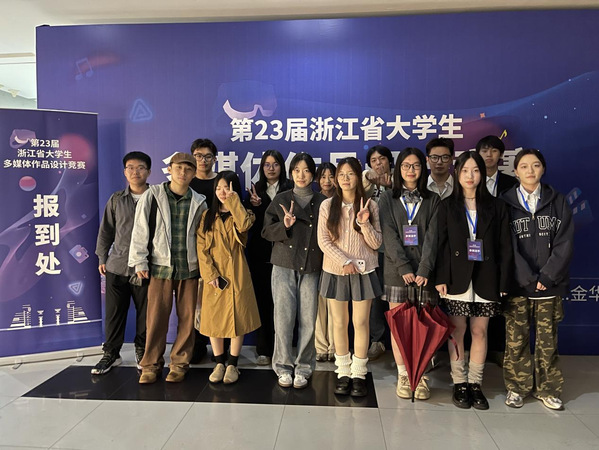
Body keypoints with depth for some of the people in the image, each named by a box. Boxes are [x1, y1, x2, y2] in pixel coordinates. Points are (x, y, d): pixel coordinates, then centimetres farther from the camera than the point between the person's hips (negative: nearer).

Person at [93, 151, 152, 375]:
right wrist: (102, 258, 10)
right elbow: (106, 230, 12)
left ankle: (142, 351, 26)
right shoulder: (116, 200, 6)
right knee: (114, 313, 10)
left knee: (145, 312, 7)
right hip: (117, 266, 2)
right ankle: (111, 353, 26)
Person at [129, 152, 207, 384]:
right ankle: (151, 364, 17)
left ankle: (179, 363, 20)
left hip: (189, 268, 2)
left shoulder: (198, 202, 6)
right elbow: (140, 230, 0)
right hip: (160, 266, -1)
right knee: (156, 318, 1)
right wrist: (139, 262, -4)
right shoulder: (152, 196, 1)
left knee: (187, 318, 5)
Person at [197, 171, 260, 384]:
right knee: (213, 318, 6)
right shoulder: (207, 215, 7)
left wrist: (233, 201, -15)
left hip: (236, 274, -2)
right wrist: (210, 274, -12)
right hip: (213, 275, 2)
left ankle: (232, 365, 17)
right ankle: (219, 363, 22)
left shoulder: (242, 214, 3)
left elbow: (244, 225, -24)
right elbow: (201, 247, -1)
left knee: (237, 317, 3)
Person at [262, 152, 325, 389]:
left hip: (312, 267, 0)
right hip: (284, 265, 0)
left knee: (308, 319, 1)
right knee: (284, 317, 1)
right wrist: (284, 226, -13)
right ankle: (283, 366, 16)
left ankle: (303, 367, 16)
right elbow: (266, 231, 5)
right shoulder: (281, 200, 10)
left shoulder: (322, 202, 8)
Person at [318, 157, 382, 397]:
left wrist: (365, 224, -19)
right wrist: (344, 262, -12)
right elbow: (323, 240, -4)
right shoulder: (328, 205, -1)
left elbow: (376, 243, -2)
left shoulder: (370, 205, 0)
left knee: (360, 323, 2)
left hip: (363, 272, 0)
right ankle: (343, 373, 20)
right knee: (339, 323, 8)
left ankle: (358, 374, 15)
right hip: (335, 271, 1)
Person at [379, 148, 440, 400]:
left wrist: (424, 269, -14)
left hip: (423, 272, 0)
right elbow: (389, 236, -2)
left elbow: (432, 237, -2)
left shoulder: (432, 200, 10)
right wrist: (404, 267, -14)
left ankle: (420, 376, 13)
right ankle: (403, 376, 13)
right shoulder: (388, 199, 9)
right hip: (396, 271, 0)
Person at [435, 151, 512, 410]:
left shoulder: (496, 207, 6)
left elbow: (504, 248, 4)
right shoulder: (447, 206, 4)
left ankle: (475, 384, 19)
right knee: (457, 332, 4)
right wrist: (441, 278, -8)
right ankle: (459, 384, 16)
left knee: (480, 332, 7)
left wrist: (503, 282, -2)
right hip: (457, 279, -1)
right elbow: (441, 244, 0)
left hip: (485, 280, 1)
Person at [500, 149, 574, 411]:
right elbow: (507, 247, -5)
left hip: (550, 285, 2)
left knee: (547, 341, 7)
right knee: (516, 340, 3)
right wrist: (529, 279, -11)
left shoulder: (558, 202, 7)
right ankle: (517, 387, 19)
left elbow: (564, 244, -1)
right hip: (517, 285, -1)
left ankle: (547, 389, 24)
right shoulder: (506, 202, 1)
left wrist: (546, 277, -11)